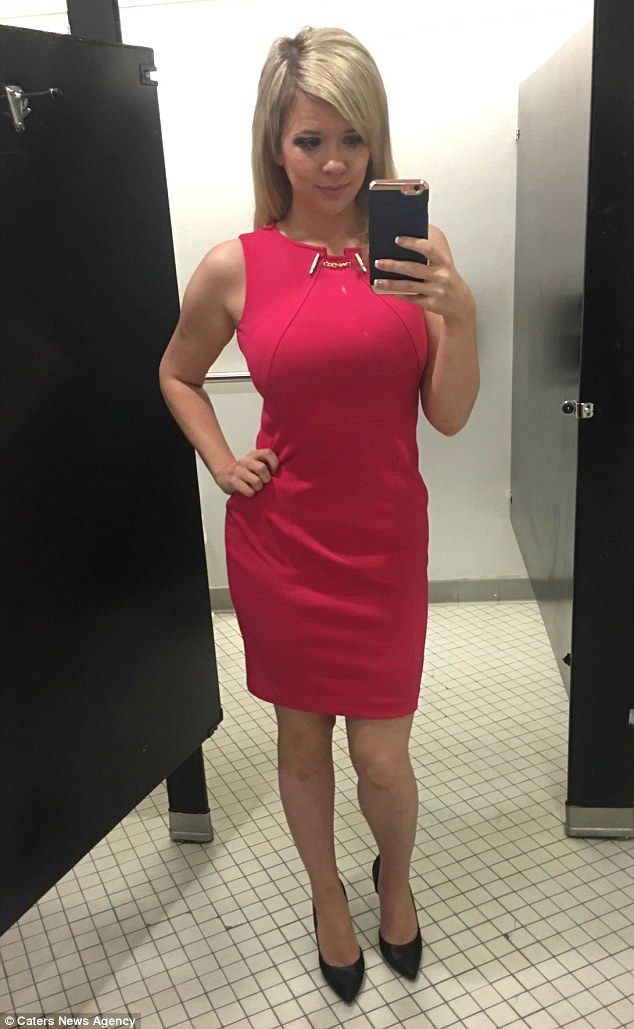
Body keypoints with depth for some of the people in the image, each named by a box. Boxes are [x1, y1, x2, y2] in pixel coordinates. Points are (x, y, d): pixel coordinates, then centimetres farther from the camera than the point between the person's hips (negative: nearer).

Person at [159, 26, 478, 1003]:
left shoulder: (416, 248, -4)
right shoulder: (236, 266, -6)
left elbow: (449, 416, -5)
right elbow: (178, 375, 12)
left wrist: (460, 311, -21)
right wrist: (221, 462, -1)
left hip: (383, 545, 0)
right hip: (278, 544, 0)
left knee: (382, 756, 8)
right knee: (301, 739, 17)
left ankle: (396, 879, 44)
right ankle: (328, 894, 46)